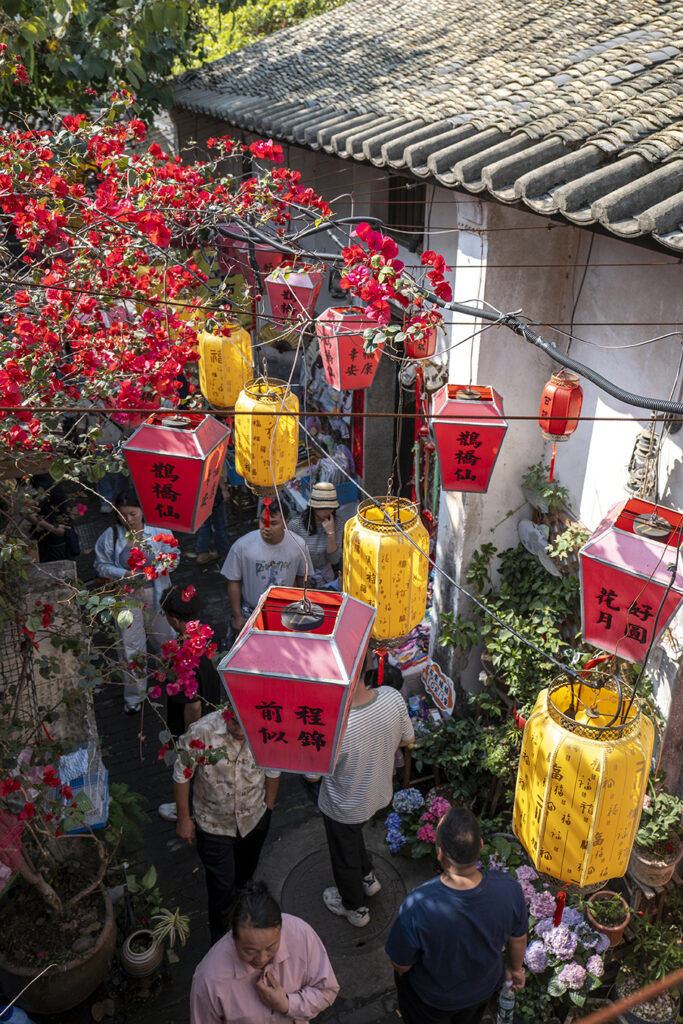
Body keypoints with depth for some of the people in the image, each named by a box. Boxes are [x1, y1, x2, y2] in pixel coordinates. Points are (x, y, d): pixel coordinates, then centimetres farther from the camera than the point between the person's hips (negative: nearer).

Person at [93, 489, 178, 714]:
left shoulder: (158, 530, -8)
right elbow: (101, 565, -2)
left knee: (164, 636, 18)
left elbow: (172, 556, 0)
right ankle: (134, 696, 18)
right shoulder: (111, 535, -9)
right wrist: (125, 574, -18)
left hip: (155, 592, 1)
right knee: (131, 646, 3)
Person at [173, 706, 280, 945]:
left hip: (255, 820, 3)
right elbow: (182, 775, -15)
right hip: (213, 824, -2)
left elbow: (273, 771, -4)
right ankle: (220, 939, 40)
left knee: (246, 872, 28)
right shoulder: (201, 732, -33)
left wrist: (269, 807, 9)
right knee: (222, 887, 11)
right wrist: (184, 818, -5)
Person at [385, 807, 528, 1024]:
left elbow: (400, 964, -23)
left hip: (433, 998, -3)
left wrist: (402, 974, 2)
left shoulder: (417, 906, -42)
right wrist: (516, 968, 11)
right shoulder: (509, 888, -33)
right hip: (484, 989, 3)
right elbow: (518, 938, -10)